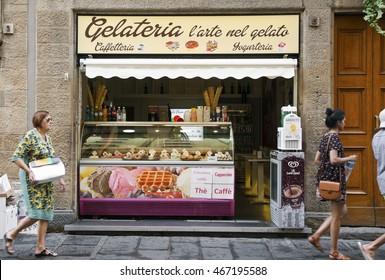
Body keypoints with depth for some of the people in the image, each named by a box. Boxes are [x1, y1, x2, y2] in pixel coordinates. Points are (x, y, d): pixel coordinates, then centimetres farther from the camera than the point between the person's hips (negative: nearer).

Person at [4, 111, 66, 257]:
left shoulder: (47, 138, 13)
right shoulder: (30, 136, -10)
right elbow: (16, 157, -15)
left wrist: (60, 178, 14)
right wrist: (29, 171, -26)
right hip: (32, 179, -8)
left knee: (46, 213, 4)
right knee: (36, 213, -13)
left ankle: (40, 248, 8)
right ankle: (11, 234, 8)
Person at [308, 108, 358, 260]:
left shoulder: (325, 137, 11)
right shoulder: (335, 137, -15)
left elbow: (317, 160, 14)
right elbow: (334, 160, -26)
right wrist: (349, 158, -12)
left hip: (325, 178, 9)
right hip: (336, 179, -9)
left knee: (342, 211, 20)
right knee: (337, 215, 2)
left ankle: (316, 236, 15)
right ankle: (334, 252, 12)